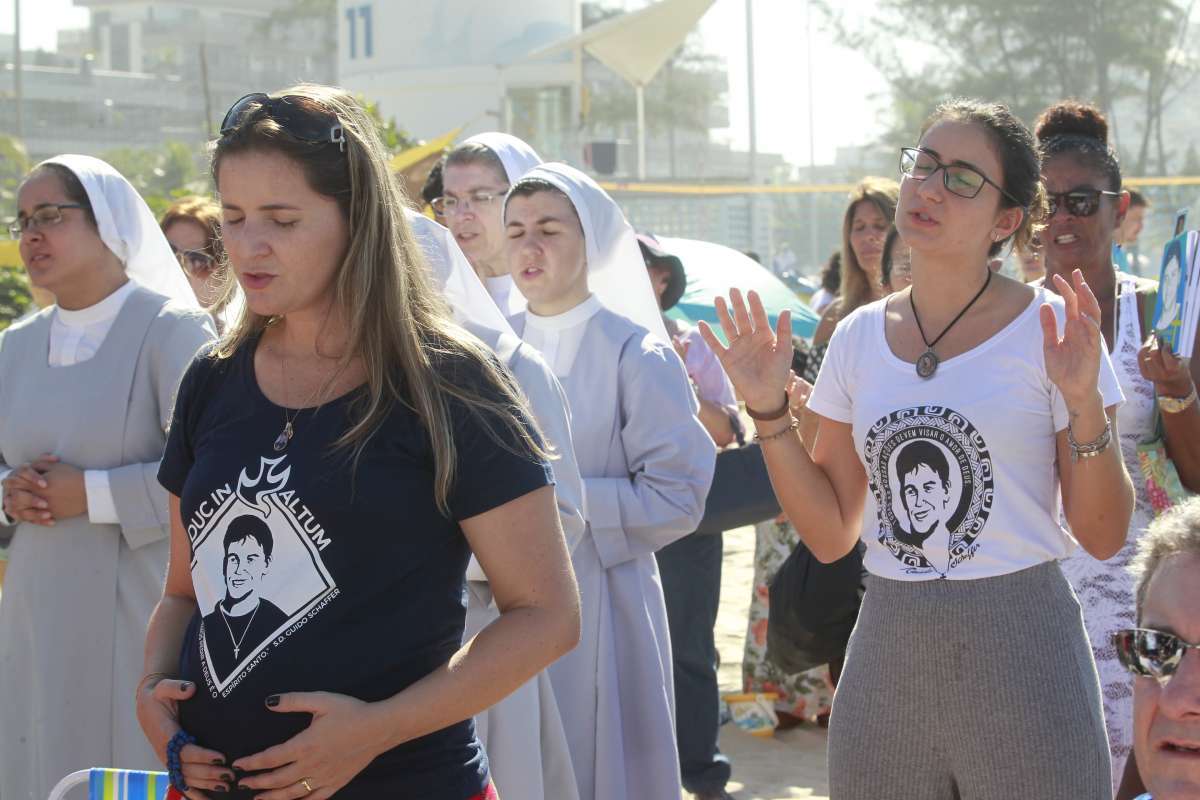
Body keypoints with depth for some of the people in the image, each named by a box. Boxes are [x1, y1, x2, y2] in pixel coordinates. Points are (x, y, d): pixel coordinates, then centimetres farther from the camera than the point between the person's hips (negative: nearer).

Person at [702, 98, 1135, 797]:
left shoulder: (1049, 328, -6)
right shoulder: (860, 336, 5)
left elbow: (1104, 536, -6)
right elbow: (831, 534, 7)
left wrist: (1084, 403, -20)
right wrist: (770, 410, -1)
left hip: (1019, 656, -3)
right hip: (886, 654, 4)